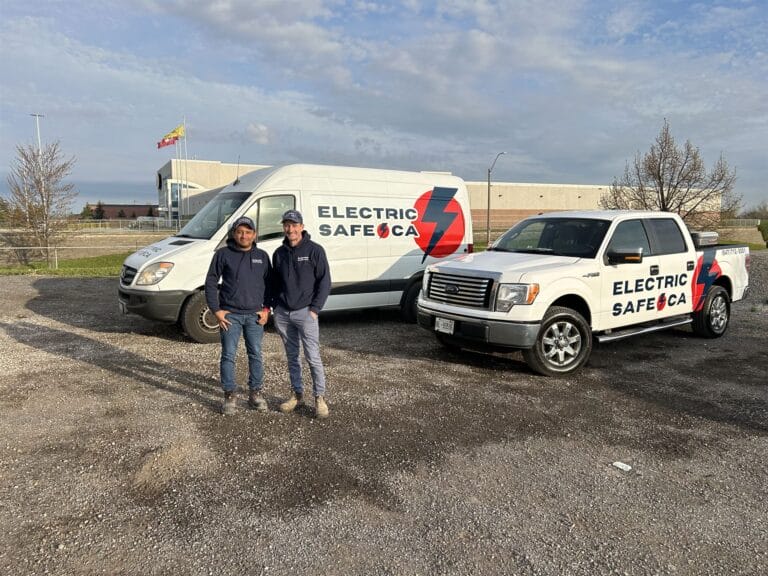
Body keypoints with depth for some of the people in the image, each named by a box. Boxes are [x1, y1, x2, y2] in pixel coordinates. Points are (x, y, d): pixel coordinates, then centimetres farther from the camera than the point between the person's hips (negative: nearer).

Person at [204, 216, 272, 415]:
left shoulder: (262, 256, 7)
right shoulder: (223, 254, -2)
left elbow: (269, 284, 11)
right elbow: (211, 283, 0)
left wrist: (266, 309, 2)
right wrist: (216, 310, -6)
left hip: (254, 315, 2)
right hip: (229, 315, -2)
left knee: (256, 355, 8)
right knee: (228, 356, 3)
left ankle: (255, 393, 21)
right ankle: (230, 395, 14)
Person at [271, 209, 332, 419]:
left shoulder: (314, 250, -4)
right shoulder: (279, 253, 10)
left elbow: (324, 282, -5)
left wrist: (314, 309, -10)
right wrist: (274, 306, 8)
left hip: (305, 312, -5)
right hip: (282, 313, 5)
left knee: (313, 357, -6)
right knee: (292, 356, 12)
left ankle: (320, 398, 5)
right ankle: (297, 394, 24)